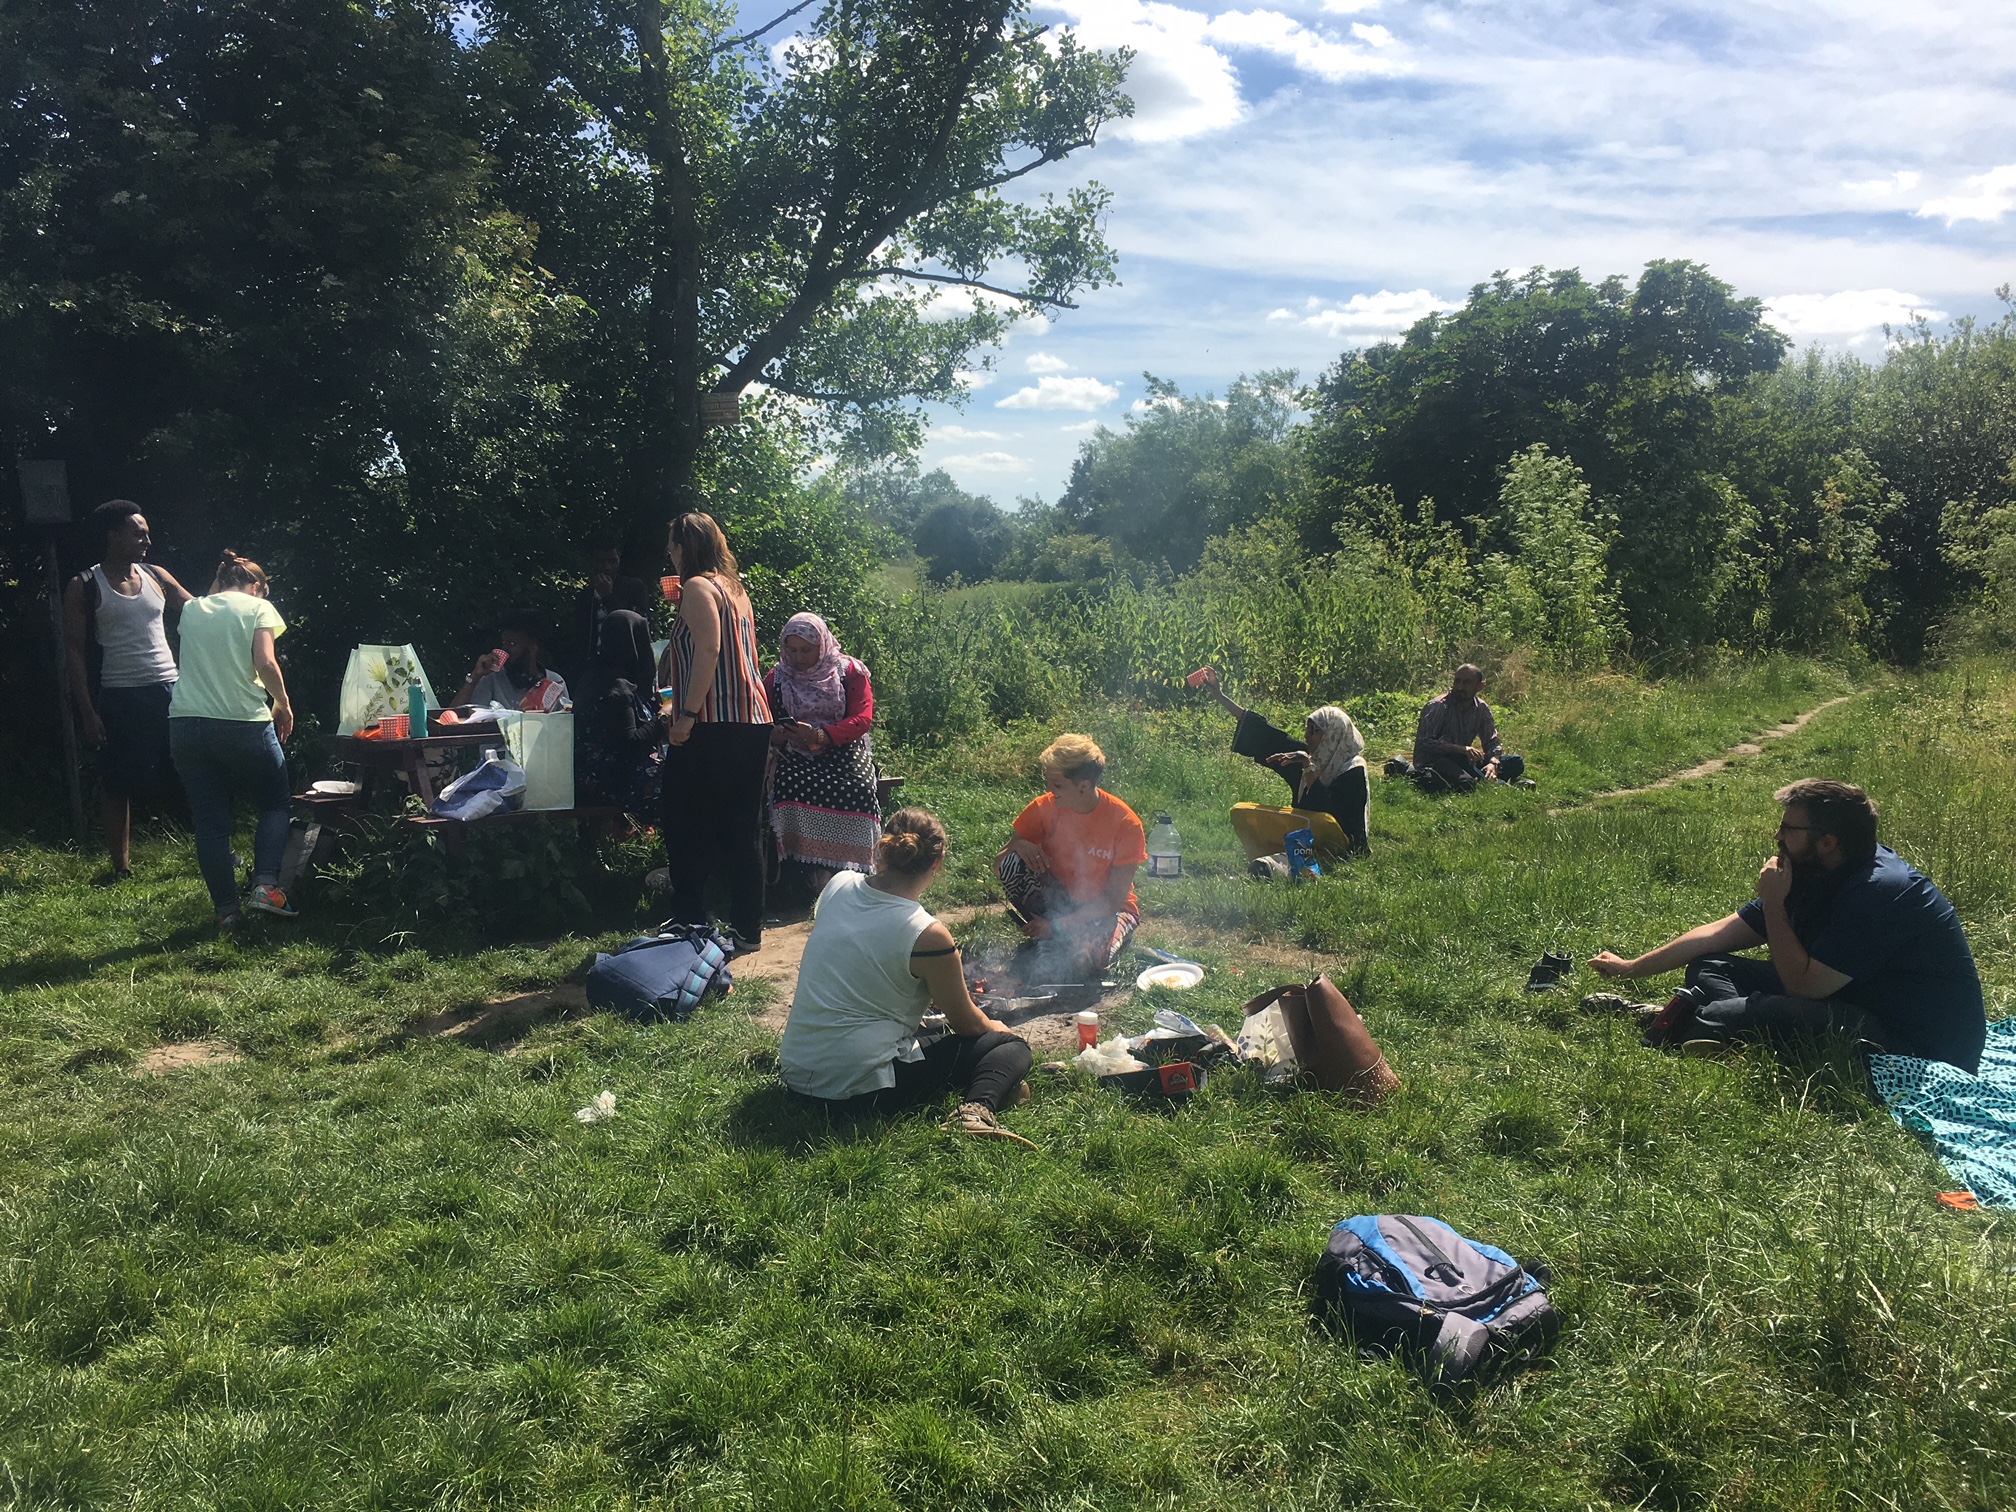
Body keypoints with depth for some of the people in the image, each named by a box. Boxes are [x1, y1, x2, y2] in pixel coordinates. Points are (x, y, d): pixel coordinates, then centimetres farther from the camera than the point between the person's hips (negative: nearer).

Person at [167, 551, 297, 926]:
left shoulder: (191, 610, 15)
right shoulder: (258, 608, 2)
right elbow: (265, 662, -11)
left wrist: (217, 585, 39)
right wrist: (283, 704, 0)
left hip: (186, 724, 4)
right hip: (243, 723, -4)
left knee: (210, 821, 7)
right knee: (276, 804, 14)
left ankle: (226, 909, 6)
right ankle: (265, 886, -4)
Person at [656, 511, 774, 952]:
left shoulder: (698, 587, -6)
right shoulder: (736, 589, 20)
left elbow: (708, 651, -18)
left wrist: (687, 714, -20)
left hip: (712, 727, -9)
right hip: (753, 722, 9)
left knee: (685, 828, 0)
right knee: (744, 828, 10)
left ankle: (690, 927, 2)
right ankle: (748, 928, 14)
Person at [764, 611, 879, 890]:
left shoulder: (850, 671, 4)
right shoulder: (777, 677, 12)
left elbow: (863, 718, -6)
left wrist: (820, 736, -23)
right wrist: (774, 735, -14)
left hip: (842, 750, -1)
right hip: (796, 756, 1)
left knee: (856, 789, -35)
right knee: (793, 786, -34)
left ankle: (850, 873, -27)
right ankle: (819, 877, -34)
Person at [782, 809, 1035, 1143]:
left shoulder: (837, 886, 0)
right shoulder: (928, 936, -17)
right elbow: (966, 1023, -1)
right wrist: (995, 1027, 23)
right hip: (863, 1087, -7)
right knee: (1012, 1047, 2)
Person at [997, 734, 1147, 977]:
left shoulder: (1126, 824, -21)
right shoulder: (1045, 809, -12)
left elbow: (1114, 900, -17)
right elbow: (998, 866, -5)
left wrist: (1057, 925, -24)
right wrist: (1019, 846, -28)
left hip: (1104, 910, -3)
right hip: (1059, 899, 3)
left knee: (1083, 959, -36)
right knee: (1012, 865, -24)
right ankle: (1046, 938, -5)